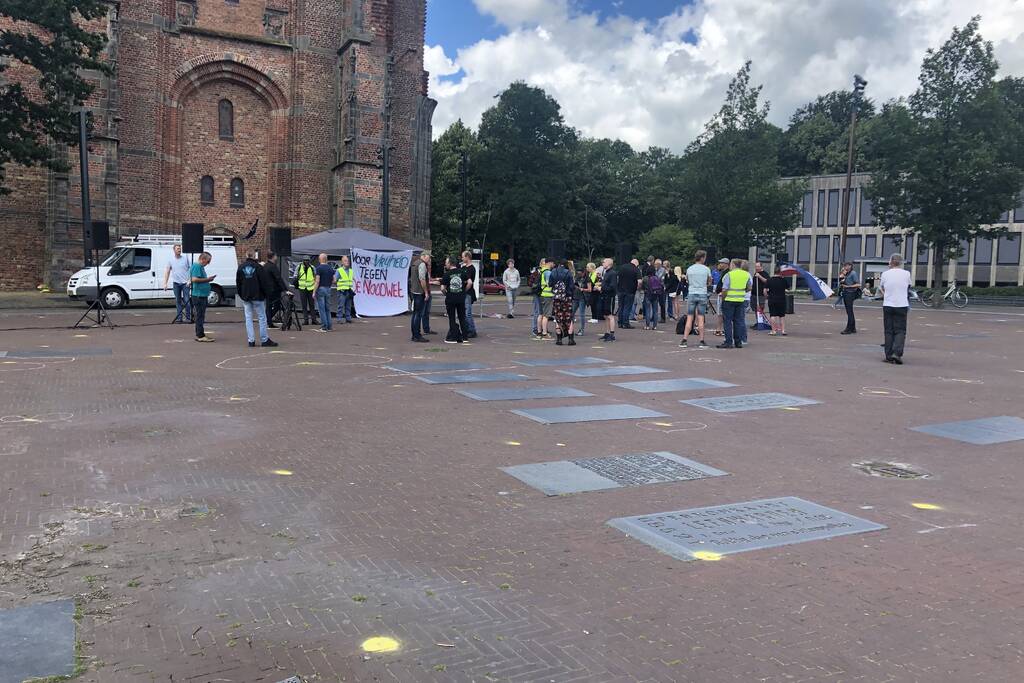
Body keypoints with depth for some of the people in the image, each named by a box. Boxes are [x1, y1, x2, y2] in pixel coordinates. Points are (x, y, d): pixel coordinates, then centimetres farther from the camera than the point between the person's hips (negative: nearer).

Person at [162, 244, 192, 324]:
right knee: (178, 301, 7)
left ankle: (188, 318, 0)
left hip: (185, 283, -2)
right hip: (176, 283, 2)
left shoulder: (185, 259, 2)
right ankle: (179, 318, 12)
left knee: (186, 301, -6)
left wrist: (189, 280, -7)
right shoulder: (171, 260, 6)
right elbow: (167, 272, 8)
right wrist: (165, 283, 3)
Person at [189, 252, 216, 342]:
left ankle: (199, 335, 18)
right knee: (200, 316, -8)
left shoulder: (201, 267, 18)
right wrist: (207, 279, -17)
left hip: (202, 295, 10)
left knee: (200, 316, 13)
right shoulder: (197, 266, -13)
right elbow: (194, 279, -23)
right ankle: (200, 336, -7)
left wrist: (208, 279, 12)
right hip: (199, 295, -10)